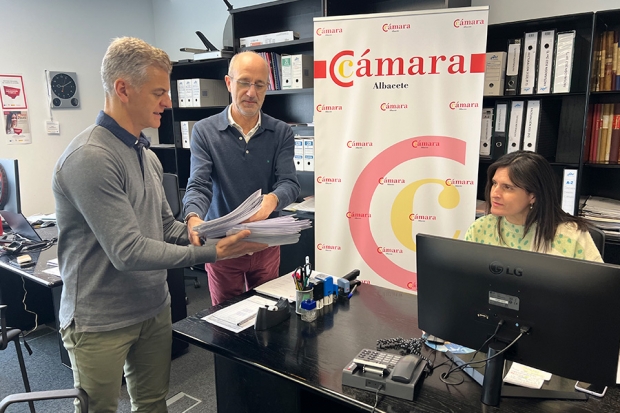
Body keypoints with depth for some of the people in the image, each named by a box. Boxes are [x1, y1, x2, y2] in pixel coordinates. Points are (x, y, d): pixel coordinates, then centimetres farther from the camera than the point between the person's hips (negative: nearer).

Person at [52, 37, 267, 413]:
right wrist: (211, 253, -23)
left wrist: (220, 237, -6)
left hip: (155, 309, 8)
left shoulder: (146, 154, 6)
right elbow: (128, 252, -25)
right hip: (101, 322, -7)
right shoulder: (89, 158, -22)